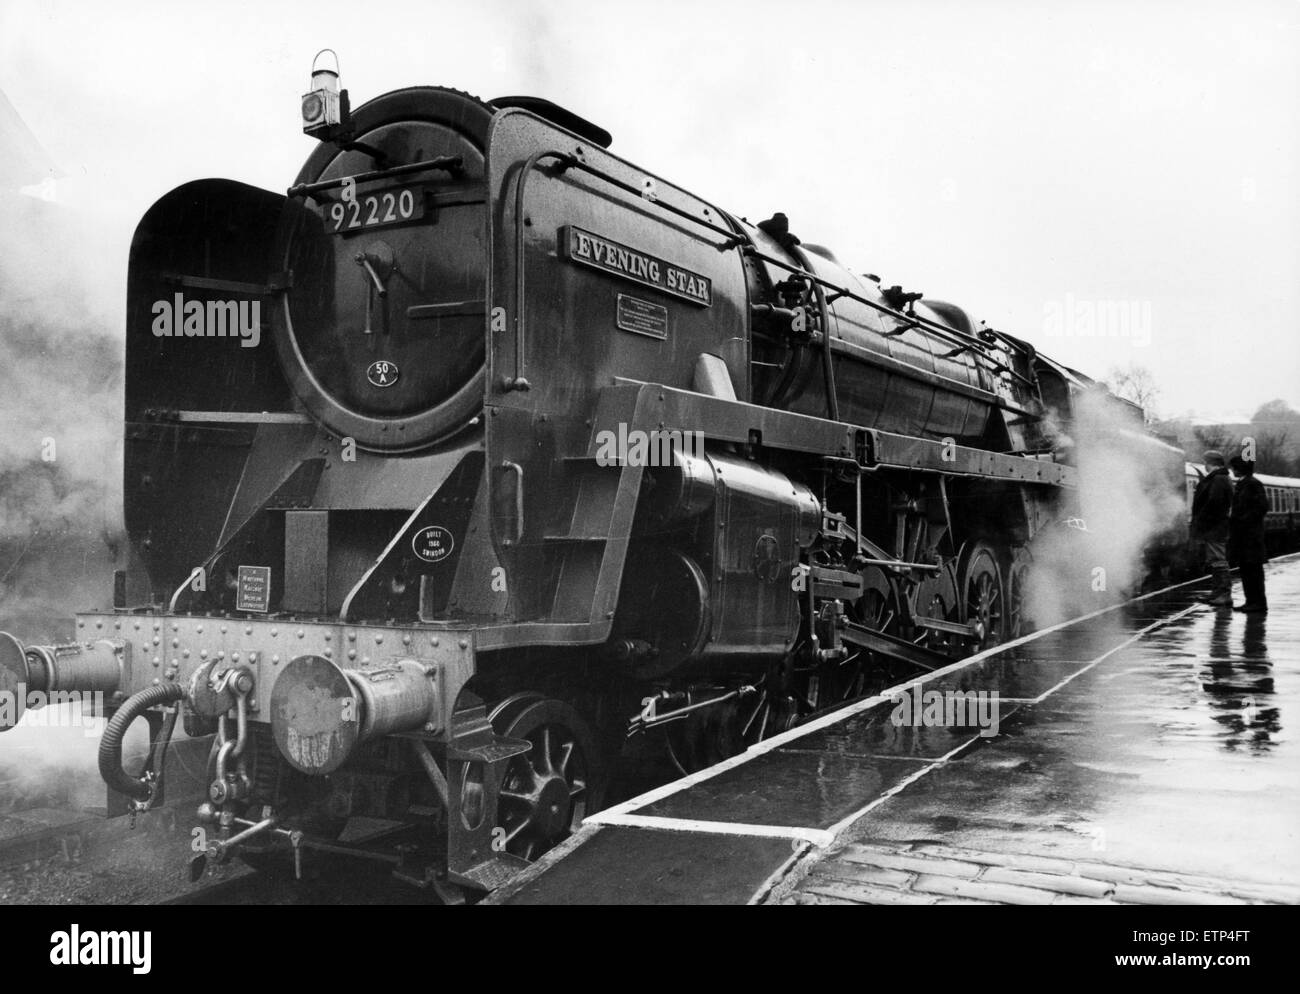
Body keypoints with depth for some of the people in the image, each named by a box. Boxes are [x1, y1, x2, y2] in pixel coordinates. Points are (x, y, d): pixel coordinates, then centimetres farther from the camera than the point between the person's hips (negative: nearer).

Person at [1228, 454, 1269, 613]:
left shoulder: (1253, 484, -11)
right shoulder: (1241, 484, 16)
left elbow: (1262, 507, -16)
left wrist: (1242, 520, -17)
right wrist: (1232, 519, 8)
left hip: (1251, 533, -9)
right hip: (1241, 533, 9)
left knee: (1253, 568, -5)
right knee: (1245, 568, 10)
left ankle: (1259, 603, -1)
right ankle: (1251, 601, 16)